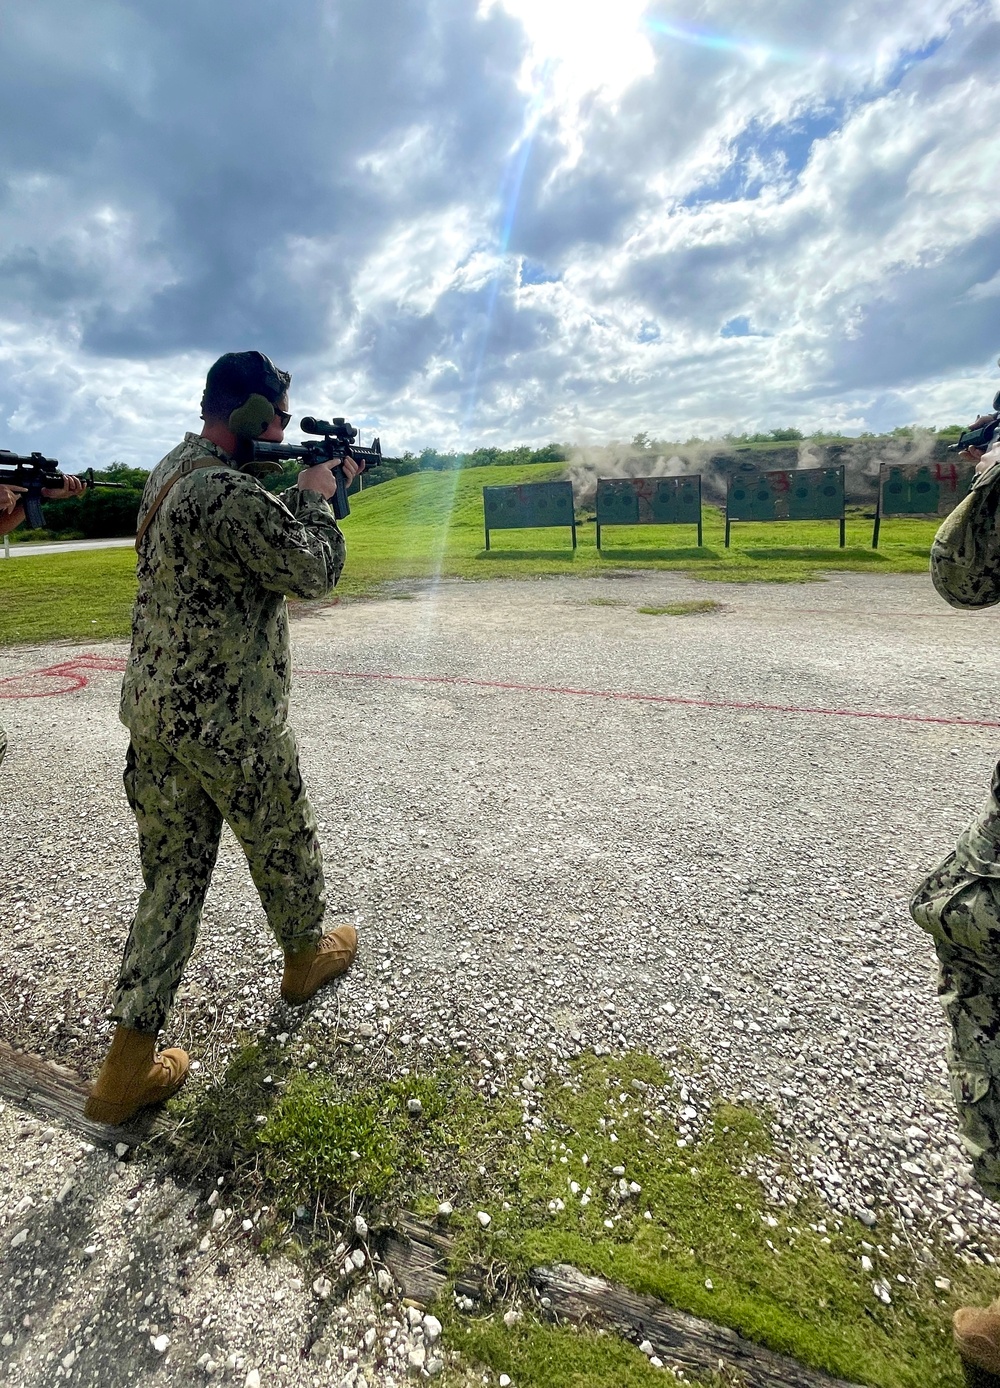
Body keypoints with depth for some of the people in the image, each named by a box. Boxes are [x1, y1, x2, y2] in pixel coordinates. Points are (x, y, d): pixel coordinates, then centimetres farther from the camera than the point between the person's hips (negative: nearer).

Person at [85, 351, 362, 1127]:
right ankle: (307, 955, 44)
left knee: (174, 872, 14)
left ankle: (129, 1065, 20)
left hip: (154, 711, 9)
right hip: (231, 725, -8)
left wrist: (311, 489, 16)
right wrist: (318, 496, 2)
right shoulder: (230, 494, -21)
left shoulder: (170, 473, 10)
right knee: (284, 846, 17)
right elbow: (315, 570, -13)